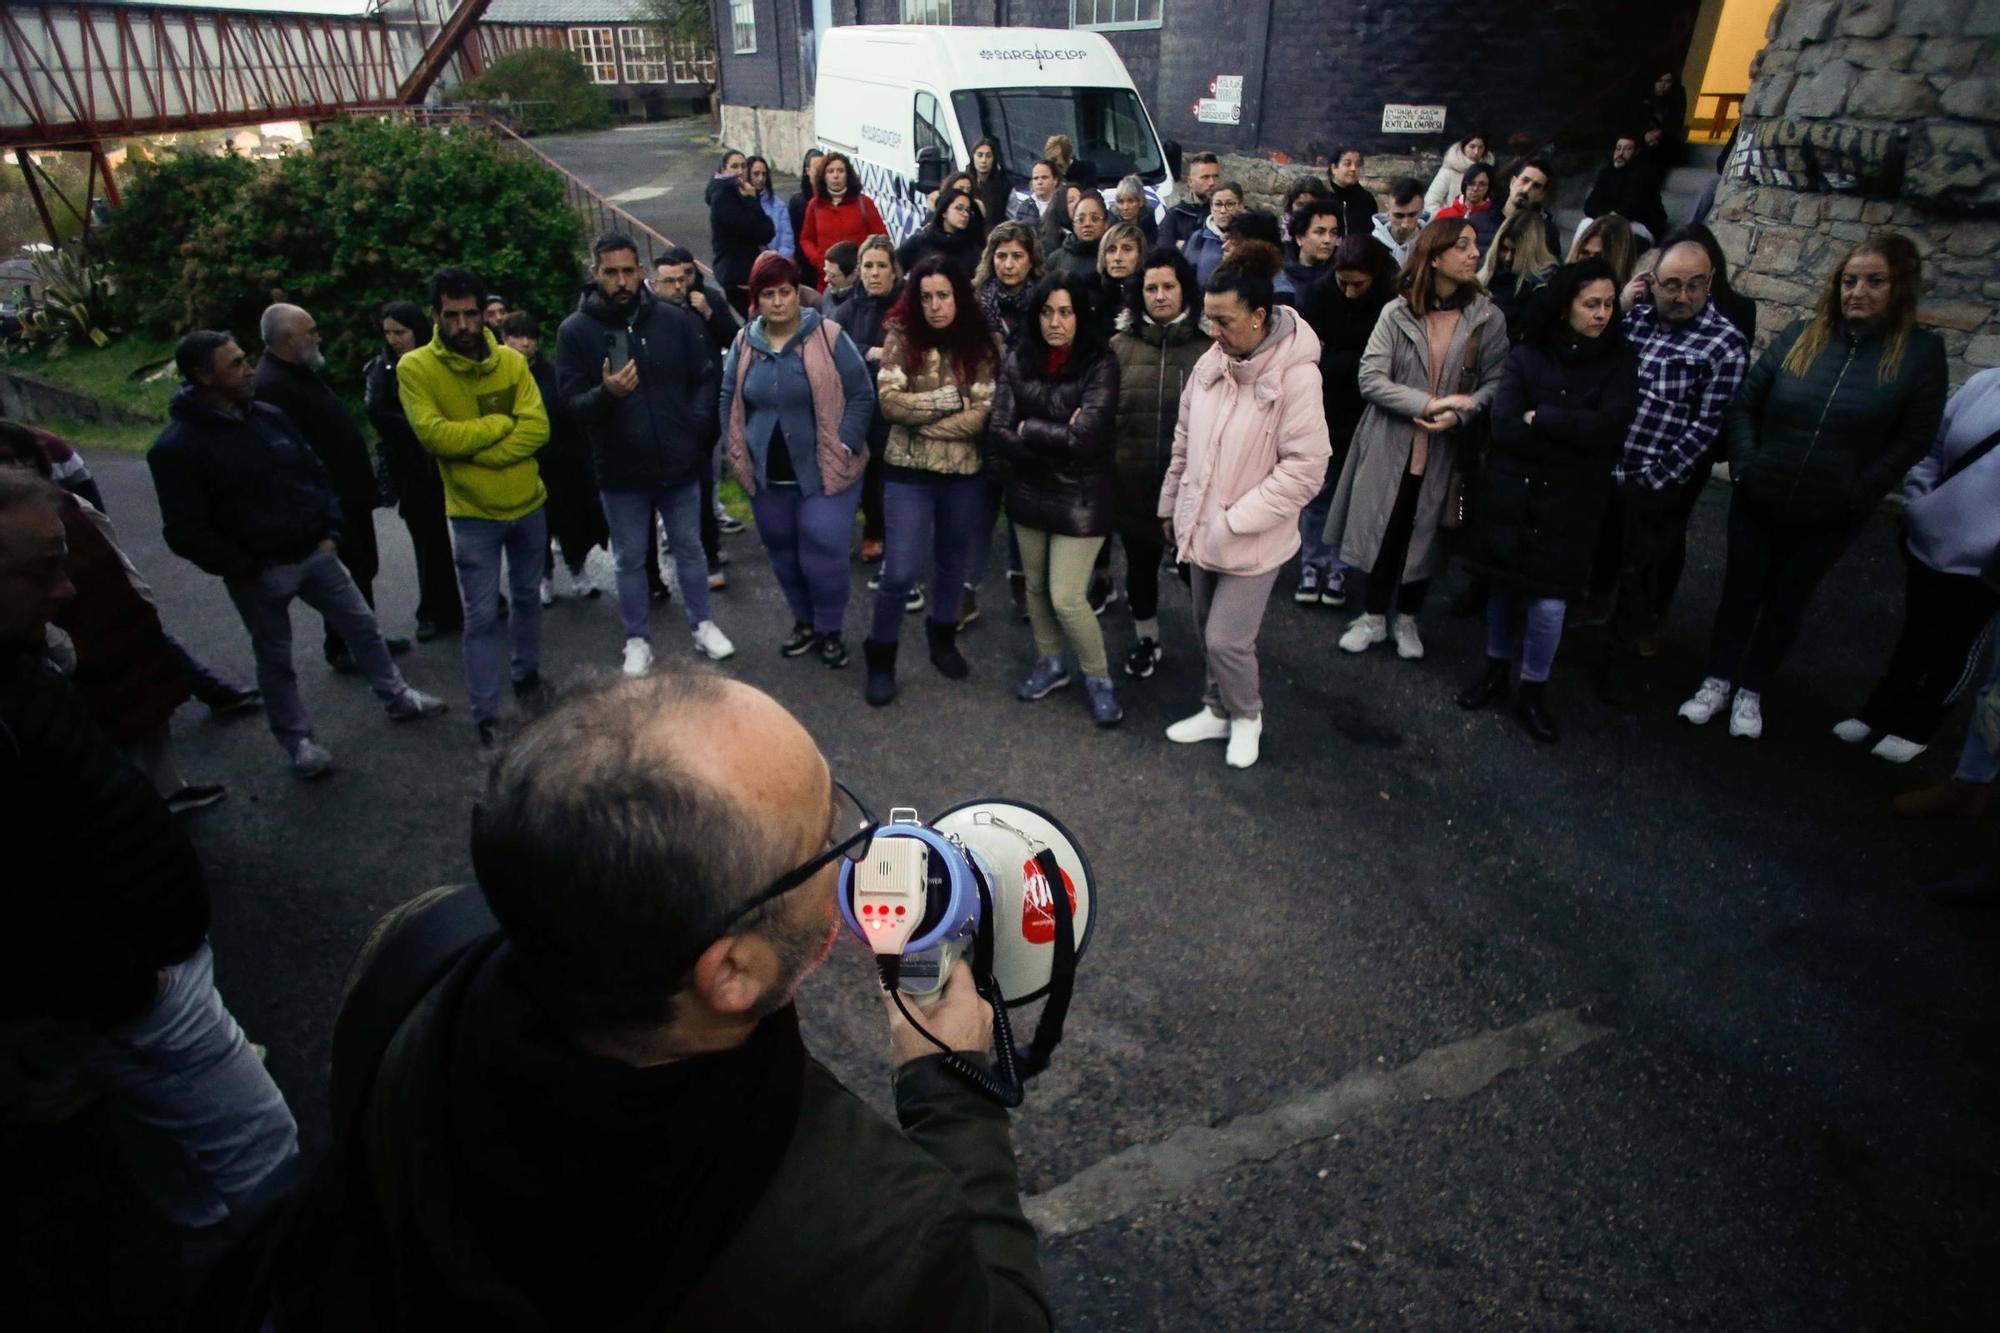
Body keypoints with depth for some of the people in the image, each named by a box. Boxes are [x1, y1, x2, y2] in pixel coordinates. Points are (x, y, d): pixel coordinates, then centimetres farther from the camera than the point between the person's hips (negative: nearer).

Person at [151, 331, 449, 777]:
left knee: (363, 626, 13)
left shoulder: (268, 416, 2)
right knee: (275, 660, 10)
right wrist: (246, 568, -14)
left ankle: (397, 697, 31)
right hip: (258, 573, -5)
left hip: (315, 554, 5)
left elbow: (316, 472, 11)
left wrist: (331, 532, 2)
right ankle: (297, 740, 26)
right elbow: (185, 532, -16)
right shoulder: (177, 448, -16)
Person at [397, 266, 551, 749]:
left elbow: (537, 428, -13)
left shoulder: (511, 360, -4)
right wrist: (502, 422, -15)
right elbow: (434, 434, -21)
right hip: (472, 514, -3)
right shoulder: (415, 367, -11)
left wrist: (475, 451, -22)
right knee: (481, 617, 1)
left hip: (528, 503, 3)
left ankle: (527, 674, 41)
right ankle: (487, 715, 10)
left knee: (528, 597, 20)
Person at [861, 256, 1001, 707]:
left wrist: (922, 421, -15)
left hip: (966, 472, 3)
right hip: (909, 471, -2)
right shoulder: (901, 338, -4)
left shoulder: (980, 344, -2)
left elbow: (982, 414, -11)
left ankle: (943, 639, 41)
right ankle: (880, 657, 15)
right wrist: (949, 399, -14)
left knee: (953, 564, 18)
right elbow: (889, 401, -15)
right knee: (901, 571, -4)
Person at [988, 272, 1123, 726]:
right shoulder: (1018, 362, -2)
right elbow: (998, 434, -8)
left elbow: (1085, 438, -23)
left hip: (1080, 496, -4)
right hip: (1029, 492, 5)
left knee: (1066, 597, -5)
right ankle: (1049, 663, 38)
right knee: (1036, 586, 16)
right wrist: (1057, 440, -17)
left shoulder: (1100, 365, -13)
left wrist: (1028, 429, -11)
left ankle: (1099, 678, 18)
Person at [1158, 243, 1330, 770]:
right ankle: (1218, 710, 40)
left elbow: (1305, 469, -21)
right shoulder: (1211, 361, -2)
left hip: (1252, 539, -6)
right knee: (1207, 632, 18)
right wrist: (1171, 505, 14)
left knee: (1226, 640, -2)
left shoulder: (1296, 374, -20)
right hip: (1200, 526, 6)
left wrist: (1236, 519, -20)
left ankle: (1246, 715, 26)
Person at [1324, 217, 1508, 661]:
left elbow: (1495, 383, 0)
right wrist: (1428, 404, -20)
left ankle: (1407, 620, 31)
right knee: (1382, 530, 8)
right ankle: (1373, 617, 27)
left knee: (1424, 536, 12)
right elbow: (1370, 379, -12)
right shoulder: (1396, 313, -7)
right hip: (1390, 445, -1)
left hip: (1444, 452, 1)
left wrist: (1457, 414, -19)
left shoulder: (1488, 319, -2)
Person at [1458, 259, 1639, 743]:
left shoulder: (1619, 363, 0)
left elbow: (1611, 427, -14)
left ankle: (1533, 692, 16)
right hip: (1511, 492, 1)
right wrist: (1574, 438, -14)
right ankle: (1496, 671, 32)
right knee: (1503, 585, 12)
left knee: (1548, 599, -3)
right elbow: (1505, 427, -13)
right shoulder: (1526, 356, -2)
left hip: (1570, 501, 0)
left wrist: (1540, 419, -13)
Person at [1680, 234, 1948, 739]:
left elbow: (1913, 440, -7)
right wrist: (1745, 465, -10)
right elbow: (1743, 404, 0)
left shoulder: (1921, 351, -7)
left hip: (1831, 515, -1)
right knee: (1740, 589, 12)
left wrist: (1859, 492, -14)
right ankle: (1718, 680, 29)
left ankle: (1751, 689, 30)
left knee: (1787, 600, 14)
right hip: (1758, 501, 1)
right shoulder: (1802, 335, -2)